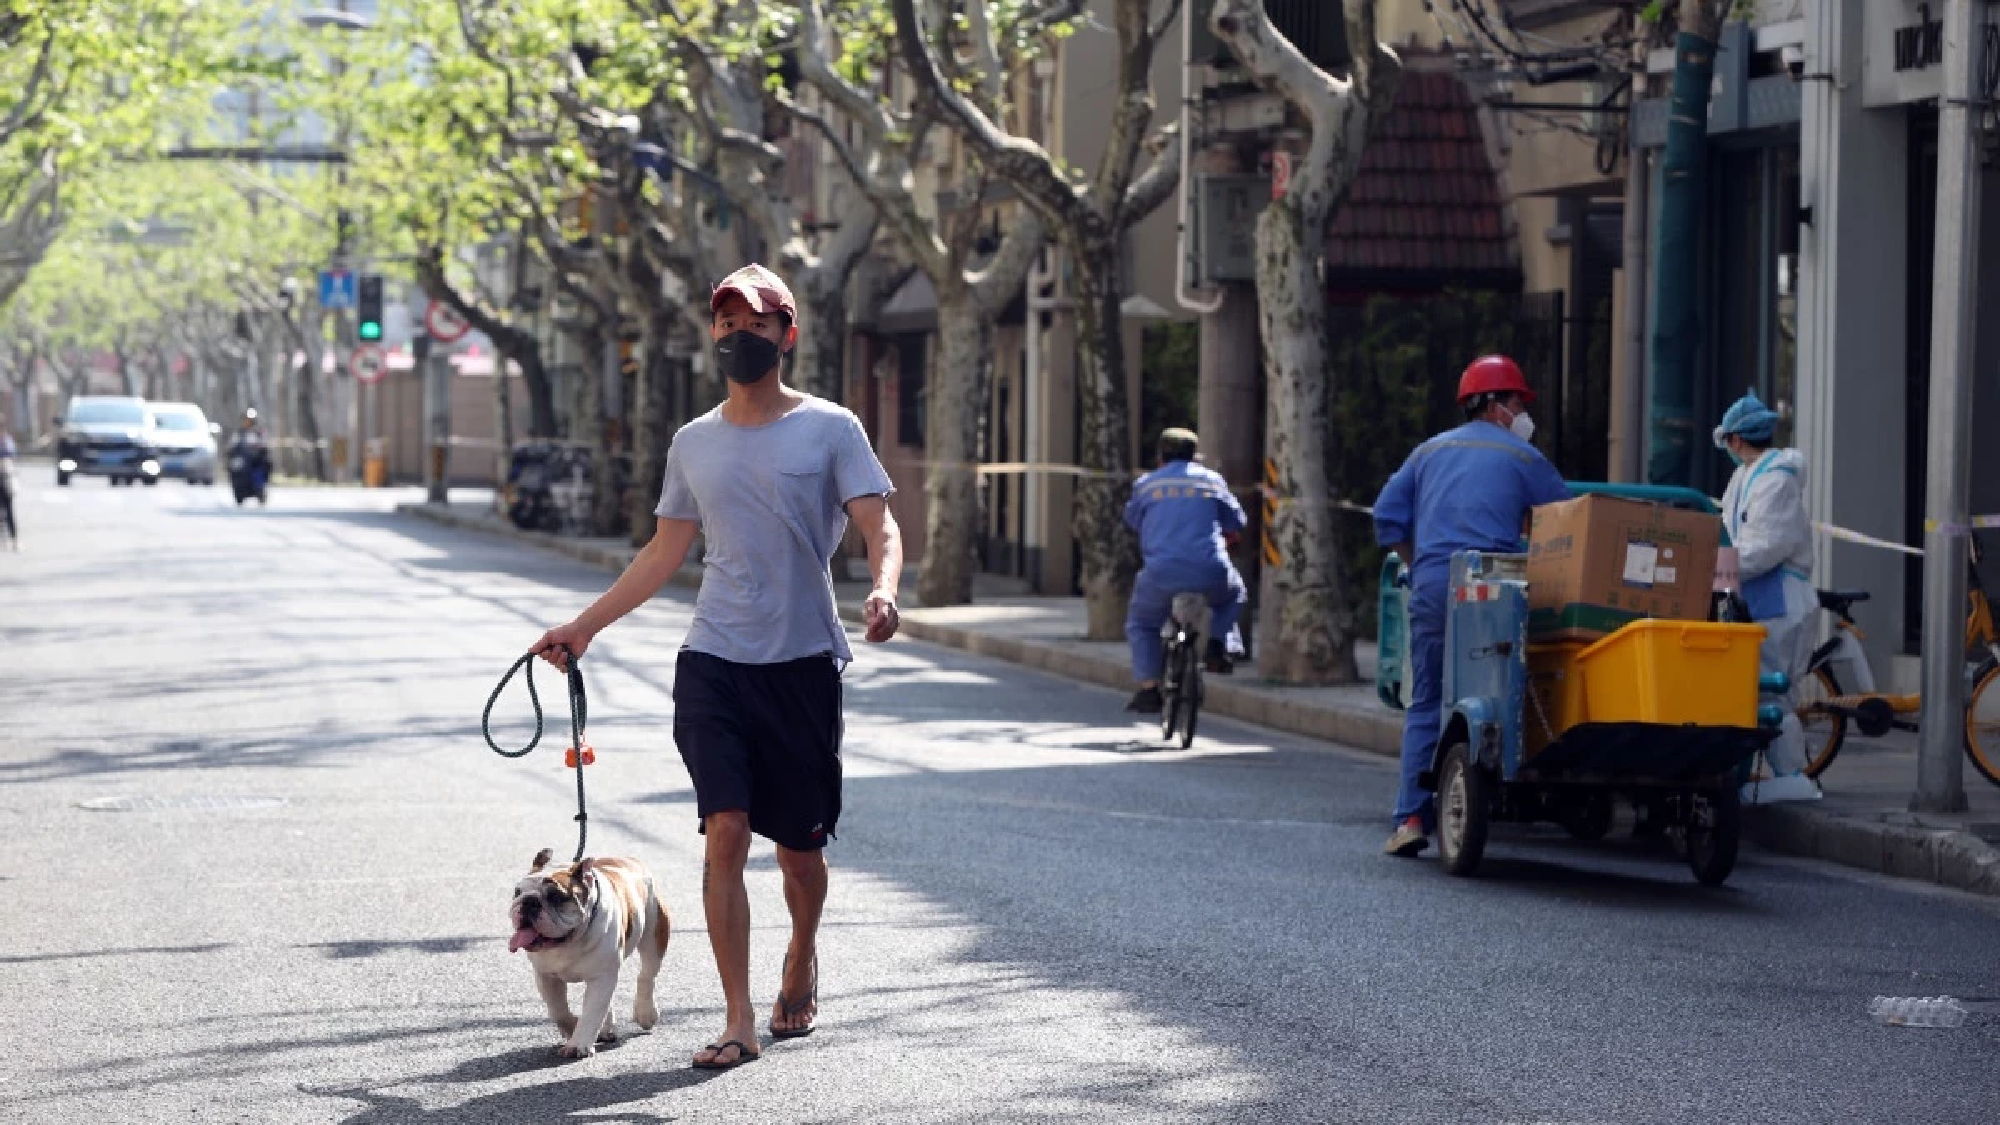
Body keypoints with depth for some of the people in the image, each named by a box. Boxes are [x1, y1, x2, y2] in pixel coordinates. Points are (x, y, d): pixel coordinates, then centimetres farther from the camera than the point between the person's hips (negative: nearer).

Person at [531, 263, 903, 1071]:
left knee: (798, 847, 6)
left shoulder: (829, 429, 0)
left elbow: (879, 526, -8)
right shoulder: (693, 443, 11)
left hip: (803, 662, -2)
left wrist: (884, 588, -29)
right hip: (713, 662, 2)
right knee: (725, 833, -11)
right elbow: (664, 555, 20)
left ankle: (803, 955, 38)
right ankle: (738, 1020, -7)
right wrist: (583, 626, 16)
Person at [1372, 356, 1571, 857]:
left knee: (1426, 703, 5)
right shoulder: (1522, 458, 6)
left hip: (1431, 586, 3)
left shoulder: (1430, 452, 19)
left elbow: (1388, 516, 15)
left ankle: (1412, 817, -5)